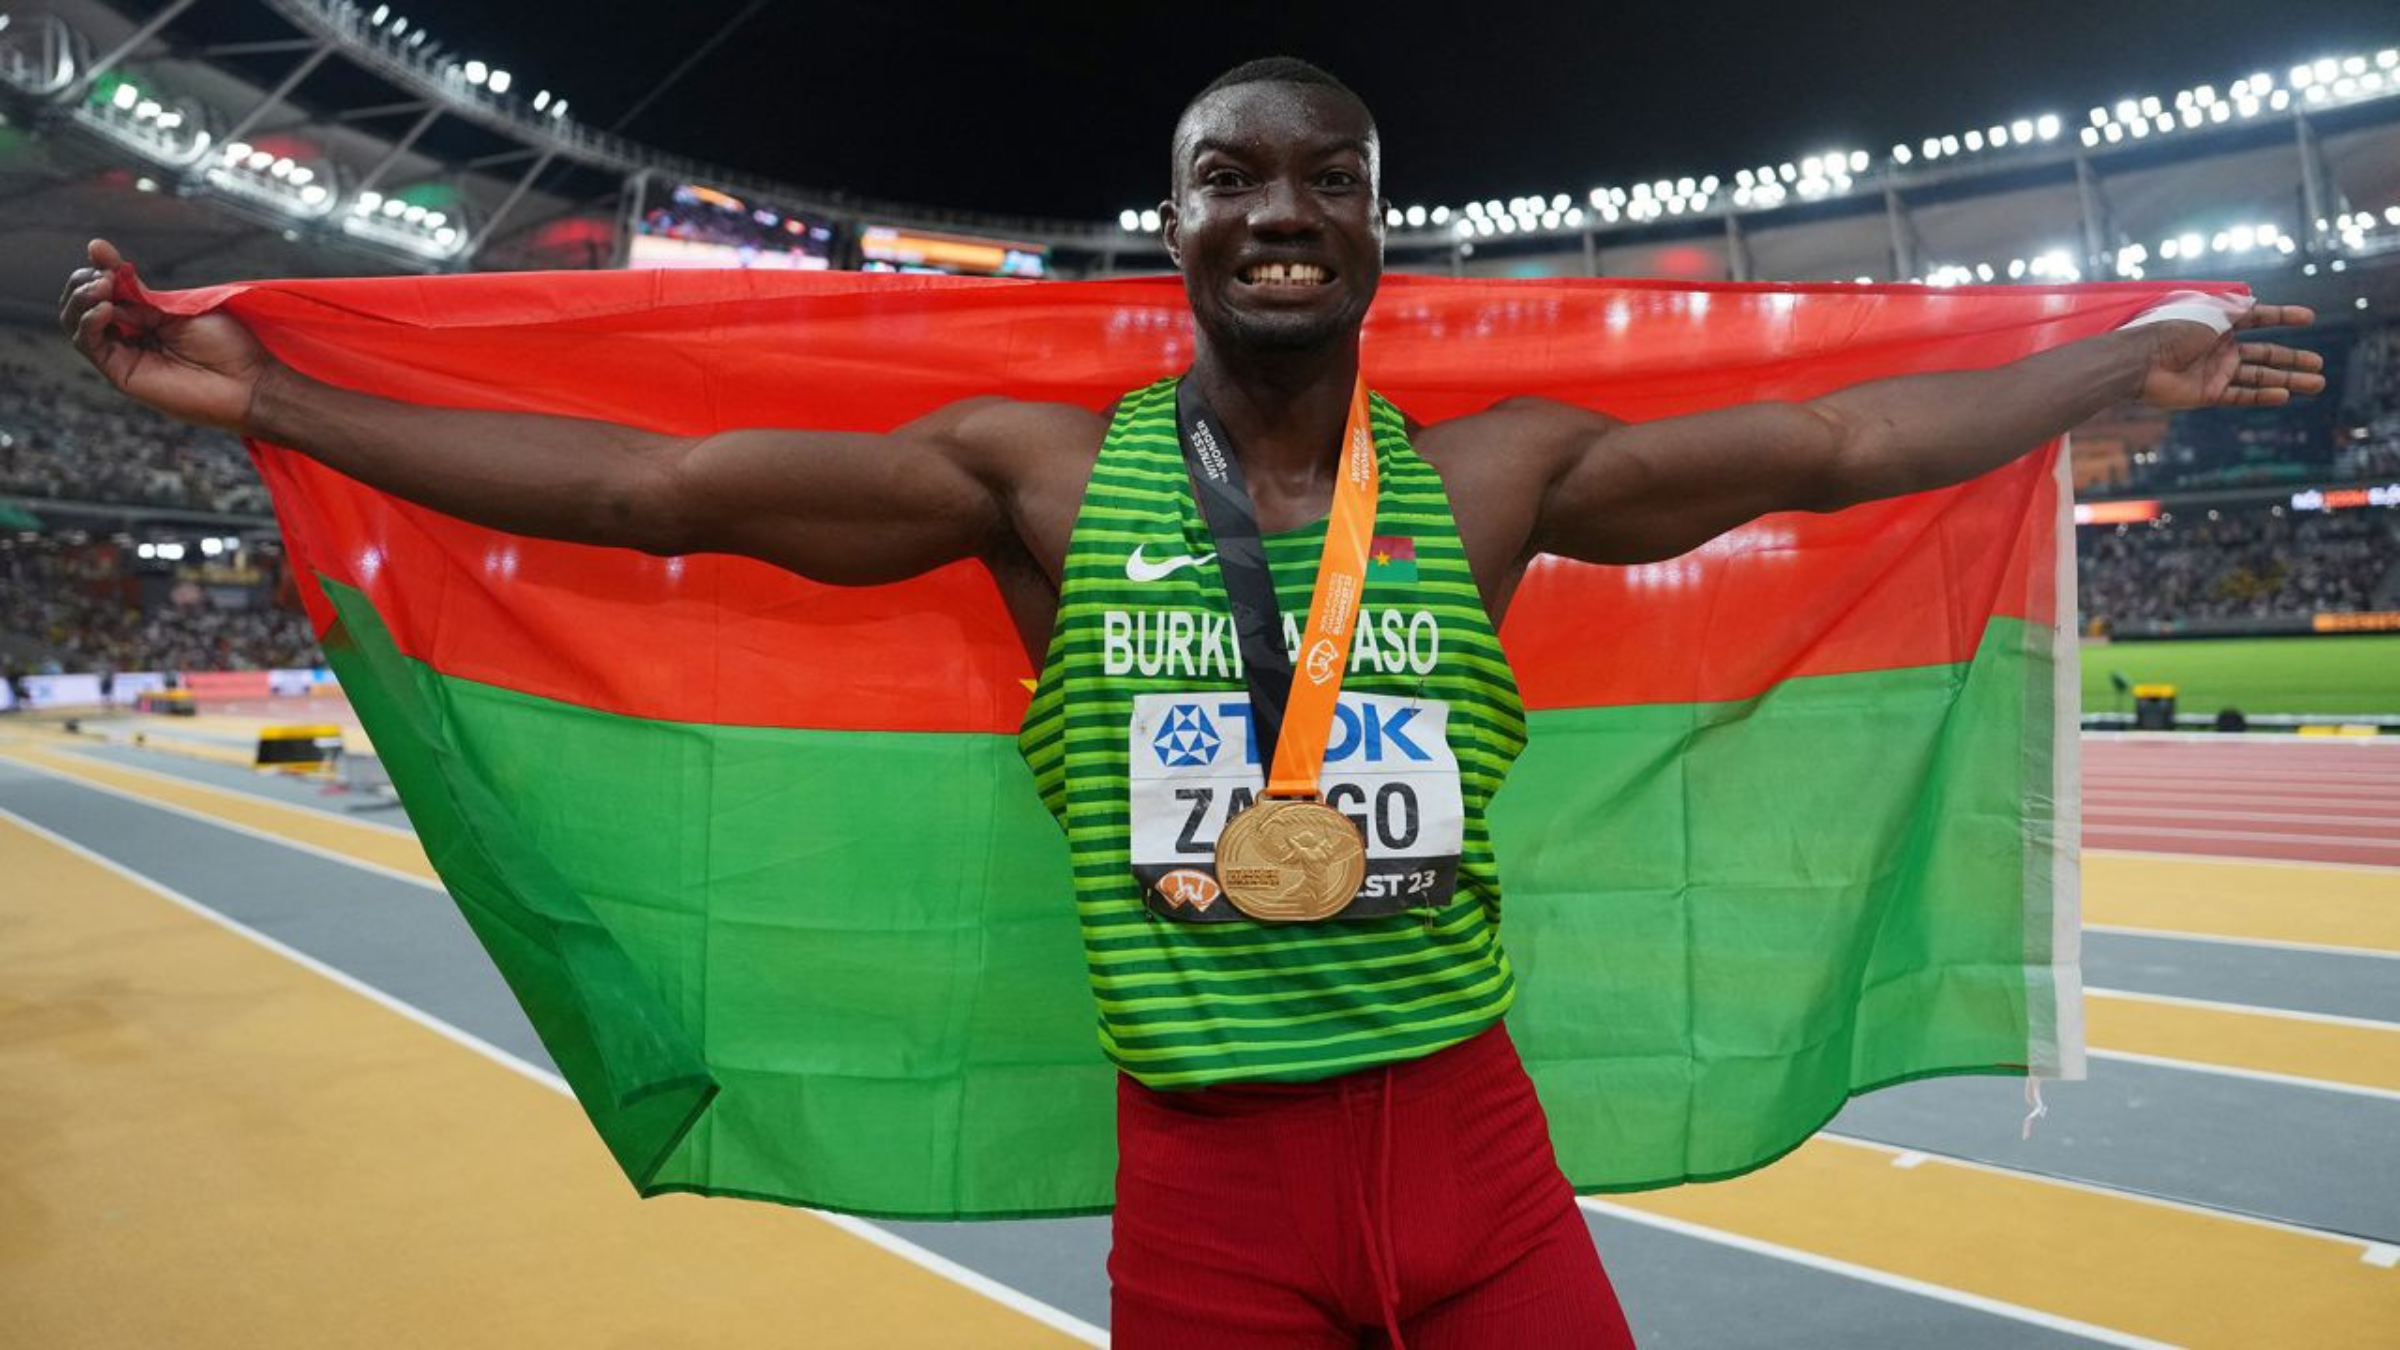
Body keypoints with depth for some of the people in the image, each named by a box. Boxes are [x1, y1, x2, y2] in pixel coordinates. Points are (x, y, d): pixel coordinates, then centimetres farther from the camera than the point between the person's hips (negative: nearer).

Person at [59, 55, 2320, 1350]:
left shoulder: (1493, 473, 0)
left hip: (1472, 1141, 2)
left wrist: (2132, 360, 10)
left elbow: (1841, 439, 4)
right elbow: (652, 484, -5)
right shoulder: (1043, 472, -4)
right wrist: (262, 396, -4)